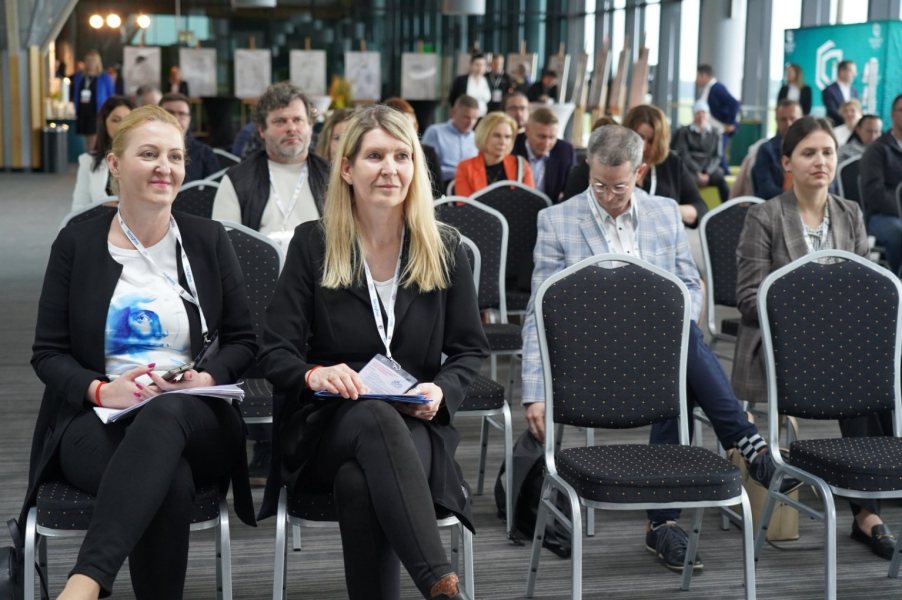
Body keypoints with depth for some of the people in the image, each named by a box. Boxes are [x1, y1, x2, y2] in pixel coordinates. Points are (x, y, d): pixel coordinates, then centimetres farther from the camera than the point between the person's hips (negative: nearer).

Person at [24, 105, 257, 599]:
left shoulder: (208, 239, 11)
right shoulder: (77, 242, 7)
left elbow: (242, 341, 11)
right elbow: (48, 353, 5)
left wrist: (207, 378, -11)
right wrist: (99, 390, -15)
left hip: (193, 419, 1)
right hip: (96, 420, -1)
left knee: (165, 414, -40)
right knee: (169, 481, -38)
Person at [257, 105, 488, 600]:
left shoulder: (444, 248, 7)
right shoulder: (313, 244, 3)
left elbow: (471, 350, 11)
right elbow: (274, 353, 0)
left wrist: (441, 391, -11)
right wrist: (314, 374, -23)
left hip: (416, 427, 1)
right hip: (326, 427, -1)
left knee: (361, 483, -37)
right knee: (377, 420, -40)